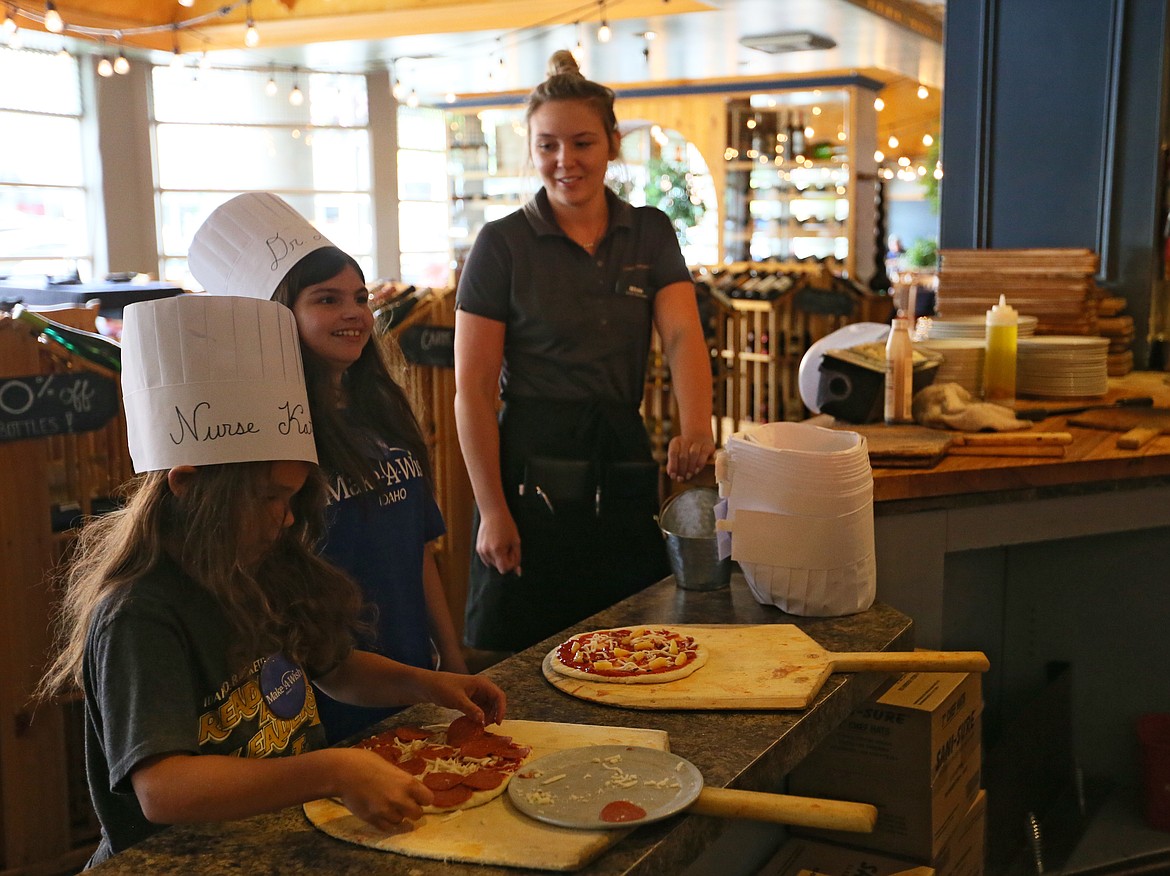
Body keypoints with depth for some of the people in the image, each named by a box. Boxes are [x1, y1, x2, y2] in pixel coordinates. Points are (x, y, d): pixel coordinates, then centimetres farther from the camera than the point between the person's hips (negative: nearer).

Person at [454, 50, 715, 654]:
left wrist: (695, 429, -26)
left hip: (624, 465, 4)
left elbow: (682, 335, -7)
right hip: (532, 466, -3)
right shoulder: (502, 243, -4)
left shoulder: (650, 233, 7)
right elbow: (473, 388, -6)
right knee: (519, 665, 5)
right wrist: (492, 511, -11)